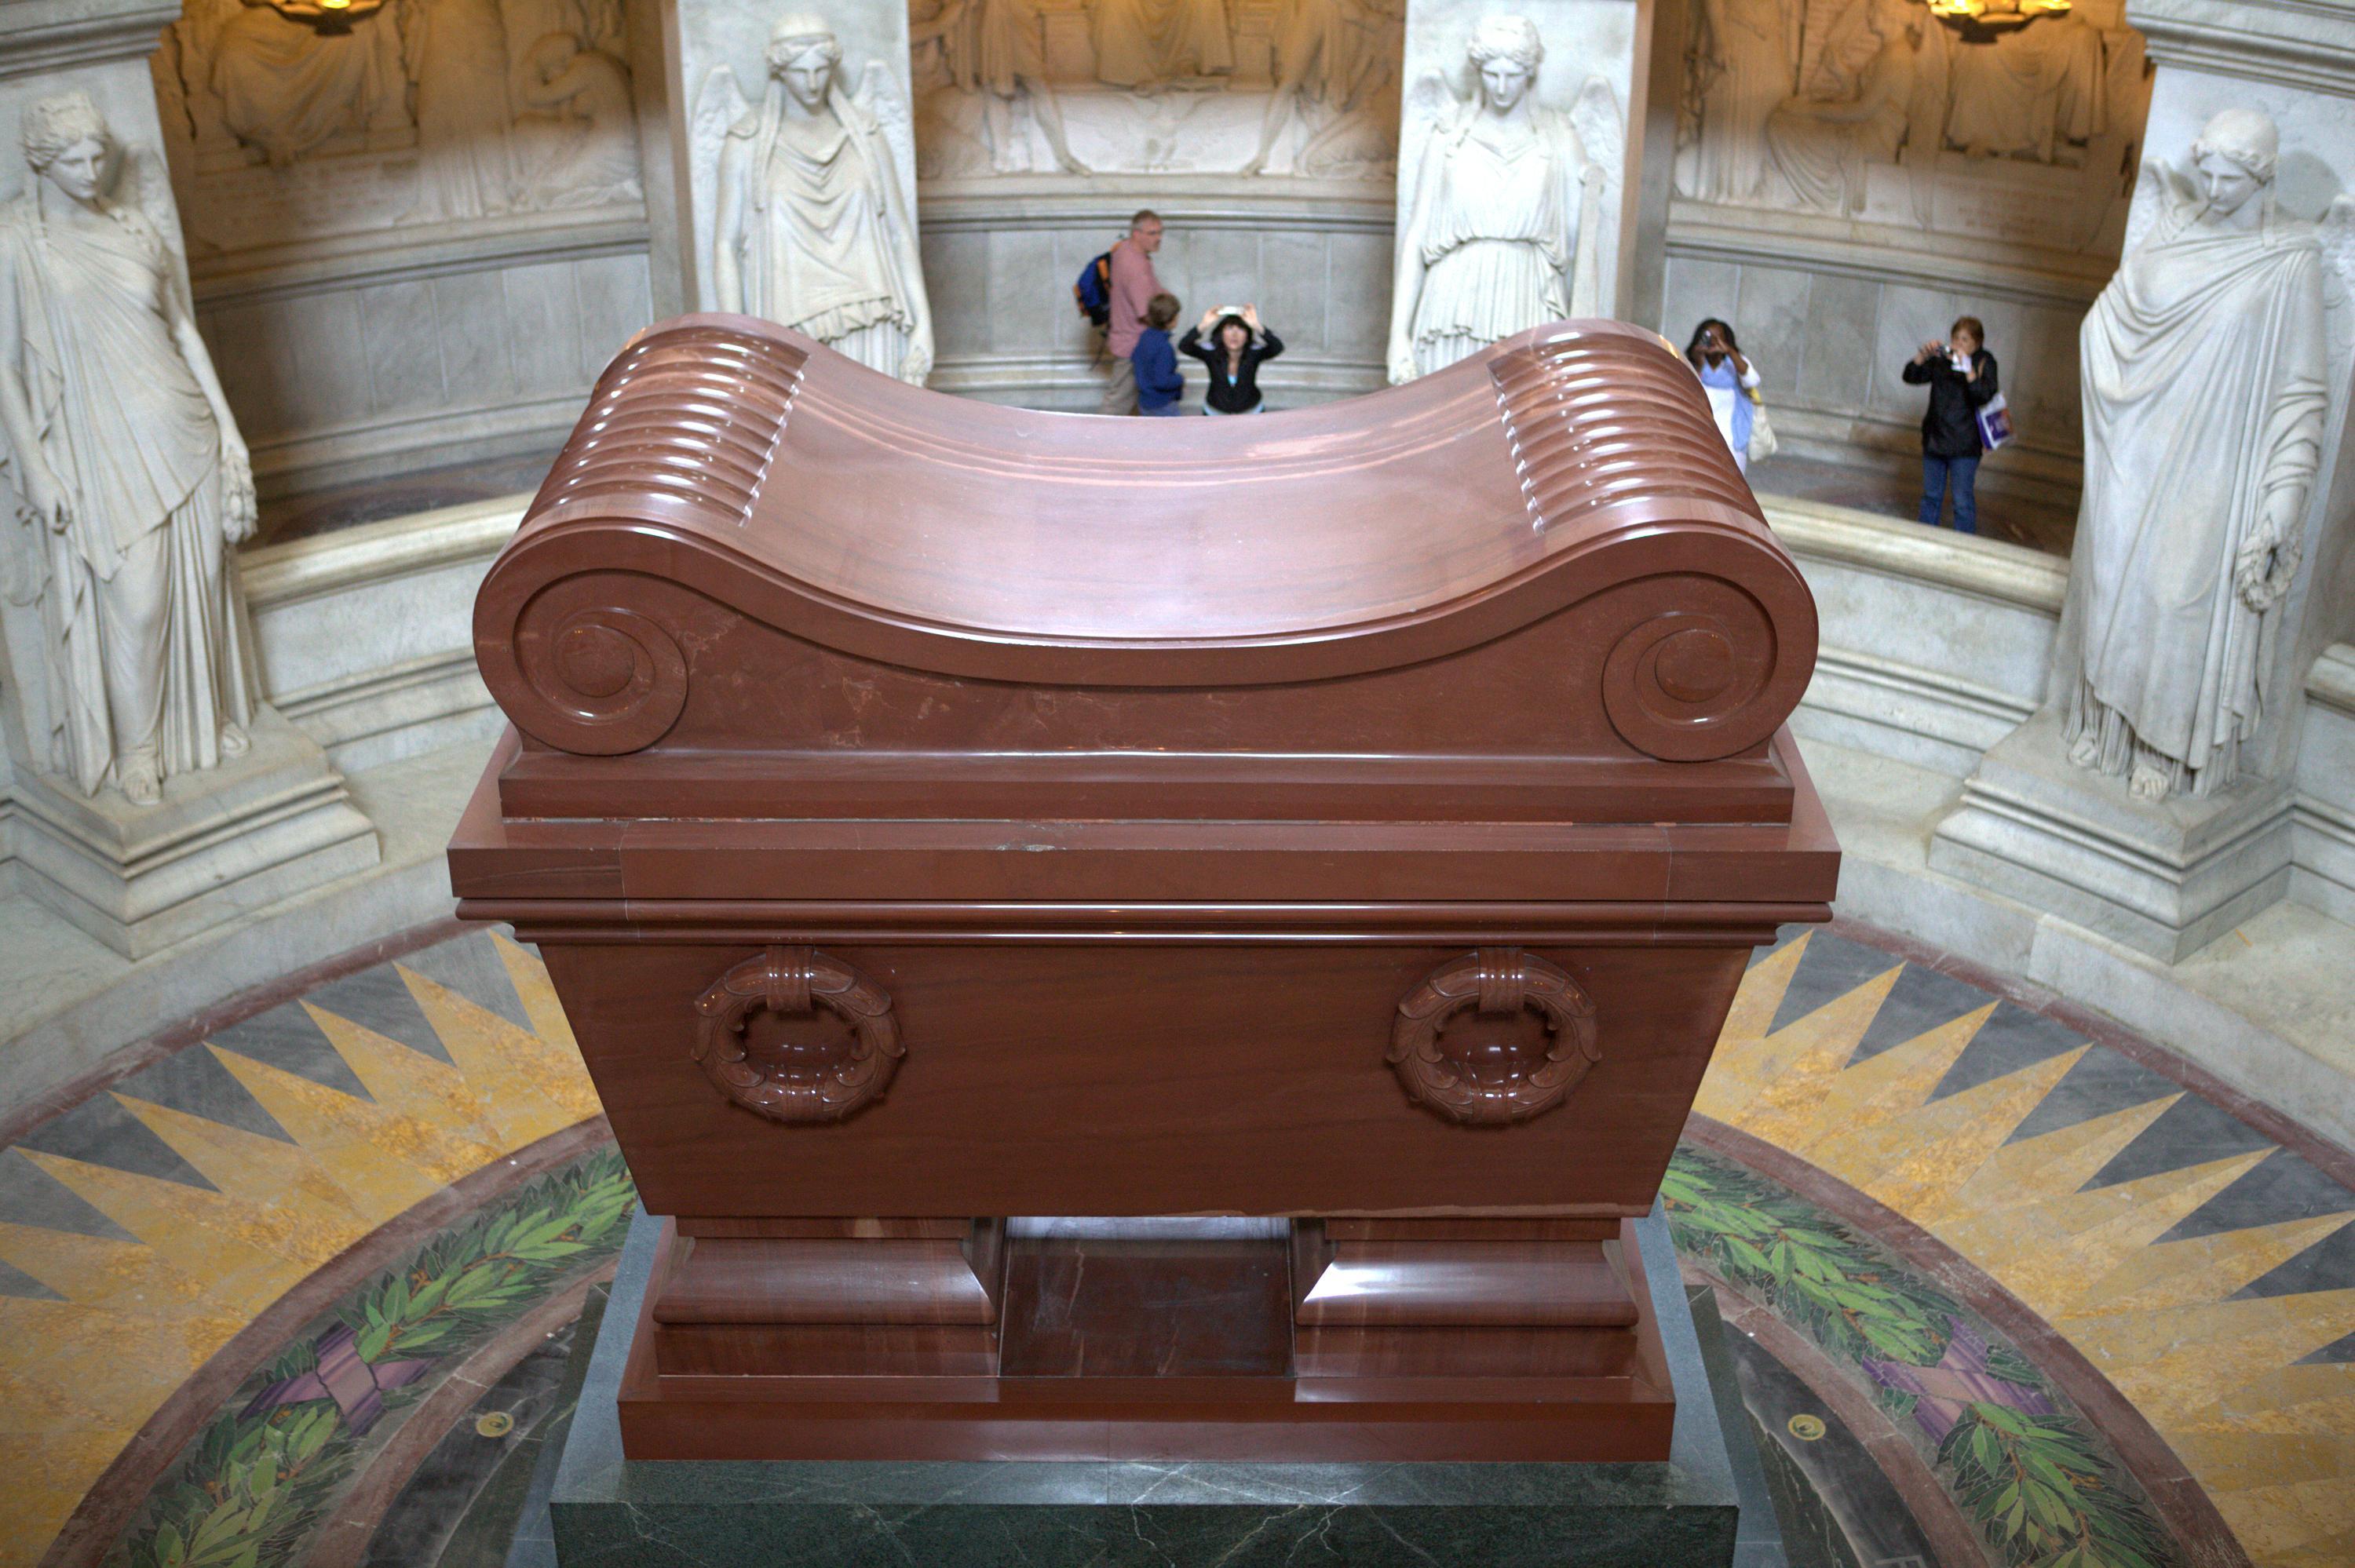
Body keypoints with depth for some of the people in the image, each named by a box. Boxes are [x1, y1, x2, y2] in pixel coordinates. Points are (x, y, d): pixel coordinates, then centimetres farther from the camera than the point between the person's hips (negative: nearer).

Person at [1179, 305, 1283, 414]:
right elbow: (1183, 347, -38)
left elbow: (1278, 348, -43)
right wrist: (1203, 325, -53)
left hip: (1251, 413, 0)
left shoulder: (1254, 353, -24)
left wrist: (1257, 326, -57)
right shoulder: (1211, 352, -23)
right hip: (1215, 413, 0)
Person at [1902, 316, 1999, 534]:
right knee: (1931, 496, 14)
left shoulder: (1984, 362, -6)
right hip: (1934, 439, 5)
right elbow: (1911, 377, 2)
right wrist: (1922, 356, -14)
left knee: (1963, 500, -5)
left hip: (1964, 445, -5)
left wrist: (1968, 370, -32)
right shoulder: (1940, 360, 6)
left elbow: (1984, 396, -20)